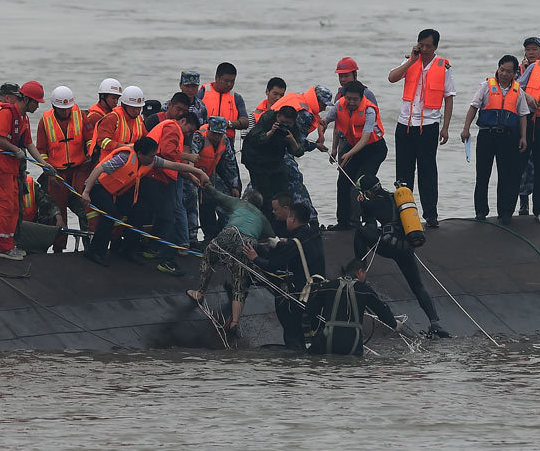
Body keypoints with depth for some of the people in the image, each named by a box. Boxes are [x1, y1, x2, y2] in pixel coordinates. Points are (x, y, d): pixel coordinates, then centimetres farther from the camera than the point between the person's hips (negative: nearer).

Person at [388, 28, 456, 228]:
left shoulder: (443, 67, 0)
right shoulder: (410, 62, 7)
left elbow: (449, 98, 3)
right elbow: (392, 77, -8)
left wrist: (445, 127, -2)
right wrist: (412, 61, -13)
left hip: (428, 125, -3)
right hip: (405, 123, 3)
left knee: (427, 171, -2)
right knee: (403, 170, 7)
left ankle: (430, 214, 3)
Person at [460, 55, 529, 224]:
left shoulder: (518, 91, 10)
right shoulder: (487, 86, 5)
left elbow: (523, 115, 13)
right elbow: (474, 107, 3)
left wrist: (523, 137, 4)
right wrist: (466, 129, -5)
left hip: (508, 137, 1)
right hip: (487, 134, -1)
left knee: (508, 176, -1)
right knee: (482, 175, 1)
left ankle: (505, 212, 5)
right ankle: (481, 211, 9)